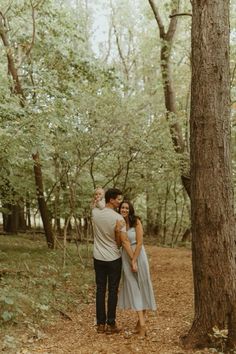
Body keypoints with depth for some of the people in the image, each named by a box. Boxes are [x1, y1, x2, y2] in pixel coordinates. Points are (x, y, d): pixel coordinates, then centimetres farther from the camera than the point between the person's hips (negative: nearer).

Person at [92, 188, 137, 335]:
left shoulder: (95, 213, -5)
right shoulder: (118, 218, -17)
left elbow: (96, 205, 23)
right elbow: (125, 241, -17)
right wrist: (133, 260, -11)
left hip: (98, 259, 4)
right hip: (114, 259, -4)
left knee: (100, 290, 10)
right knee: (113, 291, 6)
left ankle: (101, 324, 16)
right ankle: (111, 324, 11)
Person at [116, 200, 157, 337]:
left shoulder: (136, 221, -9)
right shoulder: (119, 223, 4)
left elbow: (139, 243, -13)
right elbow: (118, 244, -2)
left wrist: (134, 261, -16)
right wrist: (117, 231, -19)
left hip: (138, 256, -3)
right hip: (125, 257, 4)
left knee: (142, 288, 3)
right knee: (133, 289, -2)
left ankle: (141, 321, 18)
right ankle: (142, 324, -2)